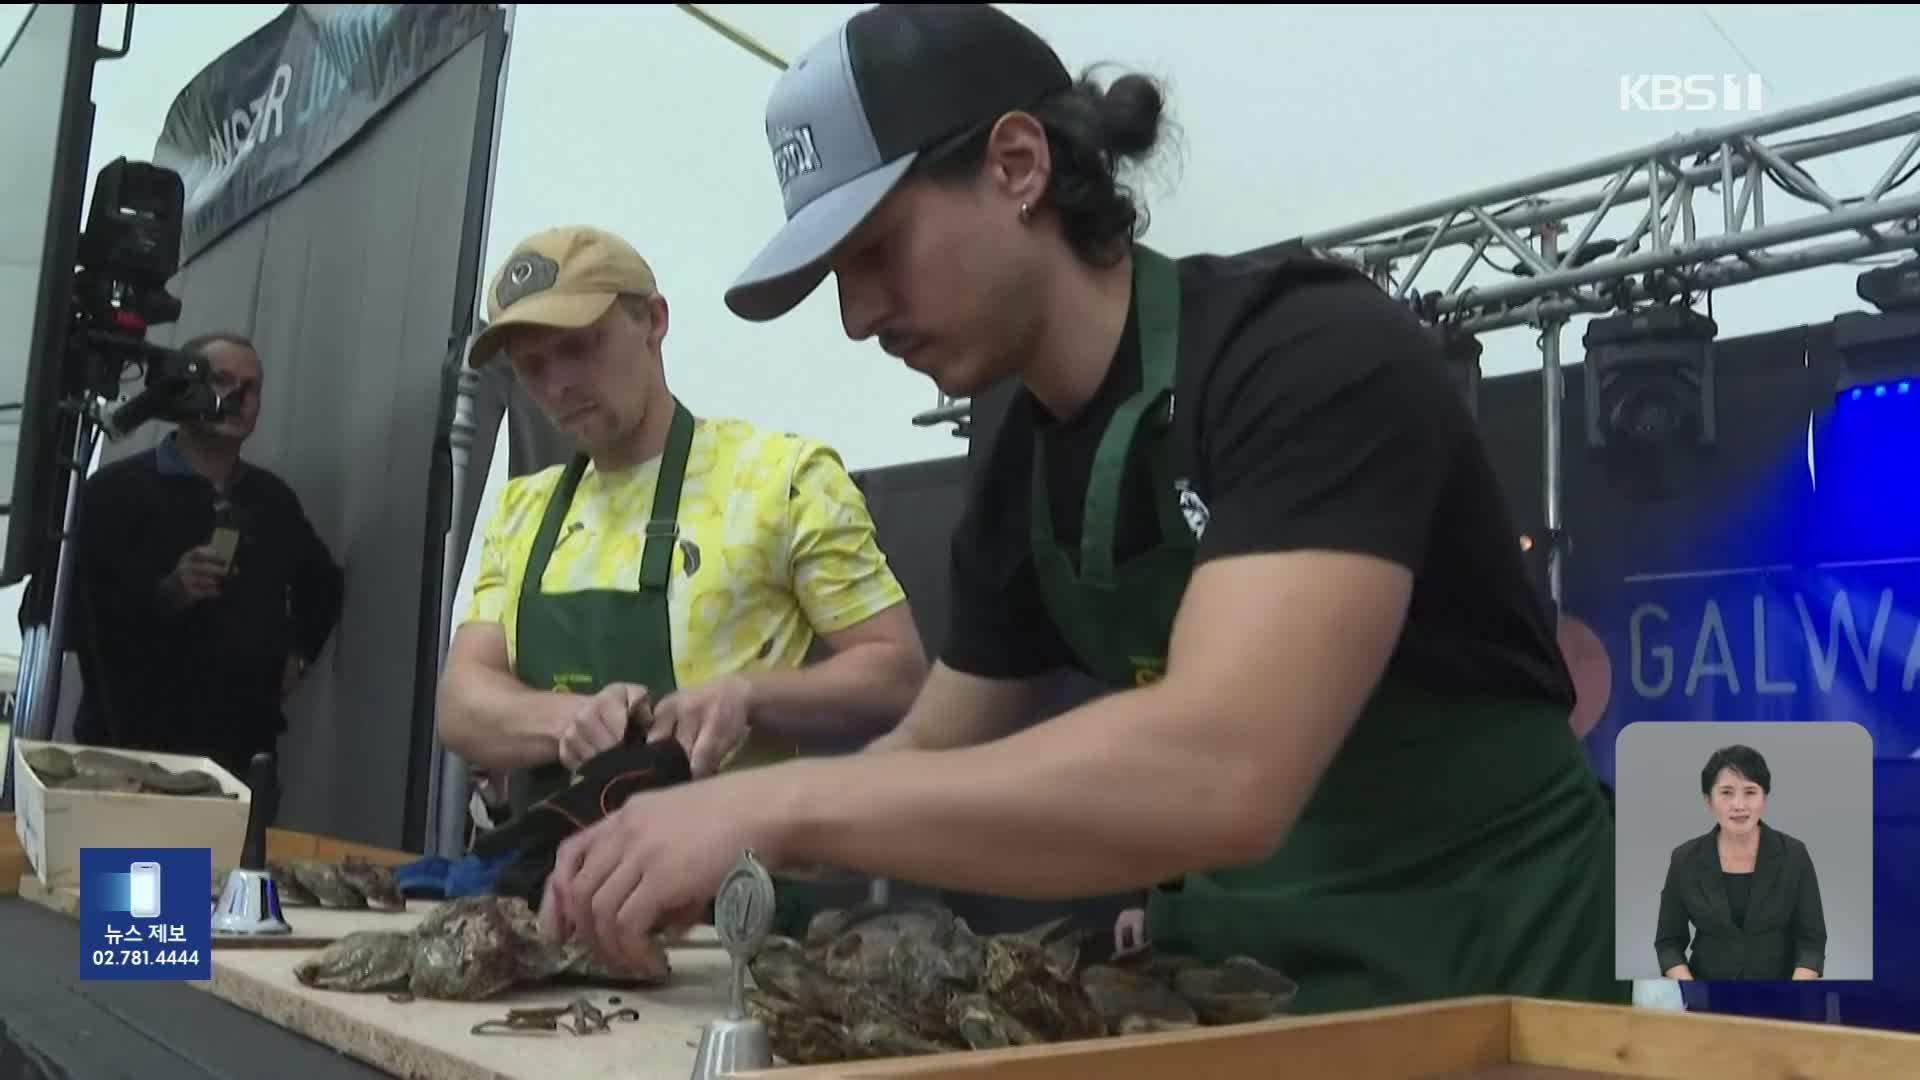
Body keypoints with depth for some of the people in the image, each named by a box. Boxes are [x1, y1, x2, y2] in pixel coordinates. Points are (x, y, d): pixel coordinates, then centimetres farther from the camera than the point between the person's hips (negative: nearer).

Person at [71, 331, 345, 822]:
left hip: (245, 753, 5)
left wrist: (298, 654, 18)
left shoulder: (273, 498, 13)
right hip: (132, 748, -4)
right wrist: (165, 594, -25)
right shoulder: (118, 488, -4)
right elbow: (79, 609, -12)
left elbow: (323, 581, 30)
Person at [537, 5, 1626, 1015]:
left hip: (1474, 966, -6)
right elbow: (936, 754, 9)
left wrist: (783, 799, -33)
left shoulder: (1317, 353, -23)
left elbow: (1221, 775, -36)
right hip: (1225, 959, 6)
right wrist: (702, 840, -7)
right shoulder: (1015, 481, 0)